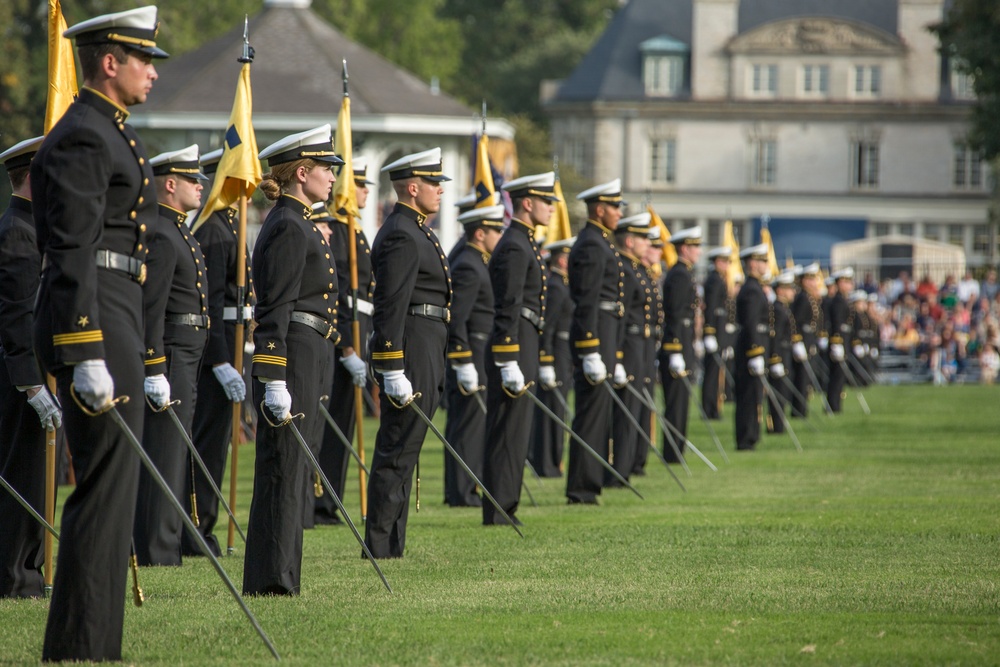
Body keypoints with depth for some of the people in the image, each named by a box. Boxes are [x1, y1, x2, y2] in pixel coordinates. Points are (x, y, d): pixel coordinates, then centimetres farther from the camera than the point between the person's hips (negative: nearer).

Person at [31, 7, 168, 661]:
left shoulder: (111, 134, 19)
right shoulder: (82, 139, -14)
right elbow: (72, 255, -20)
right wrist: (86, 356, -25)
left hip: (116, 321, 11)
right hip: (95, 321, -11)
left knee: (108, 484, 12)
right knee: (107, 481, -9)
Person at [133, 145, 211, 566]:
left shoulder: (179, 234, 18)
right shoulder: (159, 237, -15)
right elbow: (151, 310, -20)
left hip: (187, 358, 11)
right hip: (170, 355, -11)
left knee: (173, 455, 13)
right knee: (164, 452, -8)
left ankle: (163, 545, 17)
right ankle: (155, 552, -6)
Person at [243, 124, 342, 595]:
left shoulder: (300, 225, 18)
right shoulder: (288, 228, -13)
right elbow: (274, 310, -19)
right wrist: (274, 380, -23)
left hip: (308, 360, 10)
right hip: (293, 361, -10)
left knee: (293, 472, 11)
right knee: (284, 471, -8)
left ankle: (278, 577, 14)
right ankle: (272, 578, -7)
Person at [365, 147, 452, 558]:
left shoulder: (414, 232, 18)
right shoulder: (402, 237, -15)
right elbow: (390, 308, -21)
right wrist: (393, 372, -24)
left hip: (424, 354, 11)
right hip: (411, 353, -11)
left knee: (400, 451, 12)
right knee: (398, 452, -8)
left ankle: (390, 545, 16)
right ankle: (381, 545, -7)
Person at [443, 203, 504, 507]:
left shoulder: (476, 265, 18)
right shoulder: (468, 268, -15)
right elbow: (455, 320, -22)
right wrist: (464, 364, -24)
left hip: (477, 357, 11)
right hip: (470, 356, -11)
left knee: (463, 425, 12)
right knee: (469, 424, -8)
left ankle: (460, 489, 16)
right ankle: (463, 493, -6)